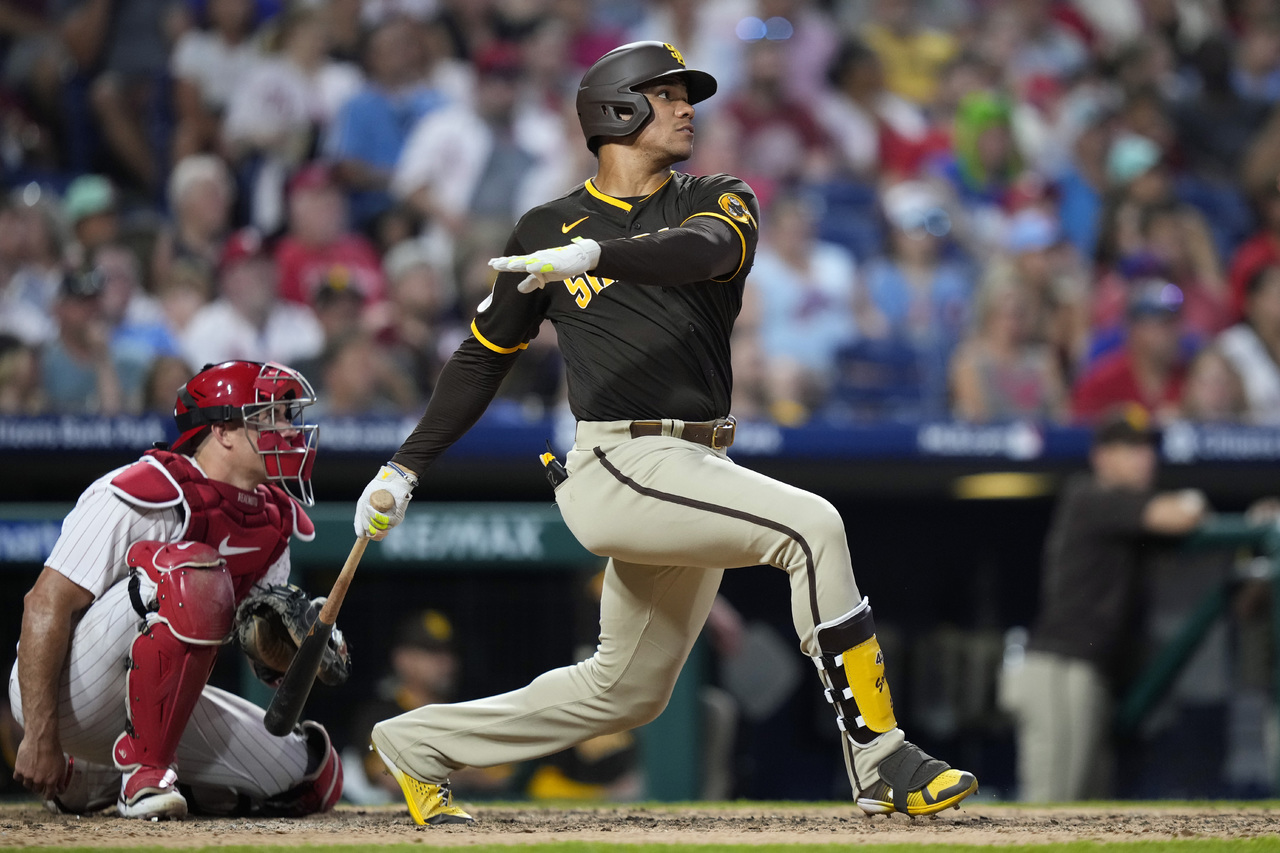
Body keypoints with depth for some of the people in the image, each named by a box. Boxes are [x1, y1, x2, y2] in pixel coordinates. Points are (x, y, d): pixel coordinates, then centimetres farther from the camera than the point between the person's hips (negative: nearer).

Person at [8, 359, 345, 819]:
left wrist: (286, 642, -15)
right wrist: (40, 736, -28)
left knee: (316, 780, 4)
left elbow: (267, 657, 10)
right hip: (69, 694, -9)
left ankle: (93, 782, 16)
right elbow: (46, 606, -24)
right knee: (194, 572, -30)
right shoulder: (146, 495, -20)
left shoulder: (273, 520, 6)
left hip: (154, 703, 9)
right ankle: (143, 771, -23)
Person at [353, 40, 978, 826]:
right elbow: (484, 358, 17)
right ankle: (881, 763, -25)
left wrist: (594, 255, -34)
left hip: (695, 473, 5)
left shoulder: (719, 202, 10)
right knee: (812, 528, -24)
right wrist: (405, 468, 11)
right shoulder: (548, 229, 7)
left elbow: (703, 249, -16)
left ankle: (421, 744, 31)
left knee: (627, 691, 14)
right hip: (619, 464, -5)